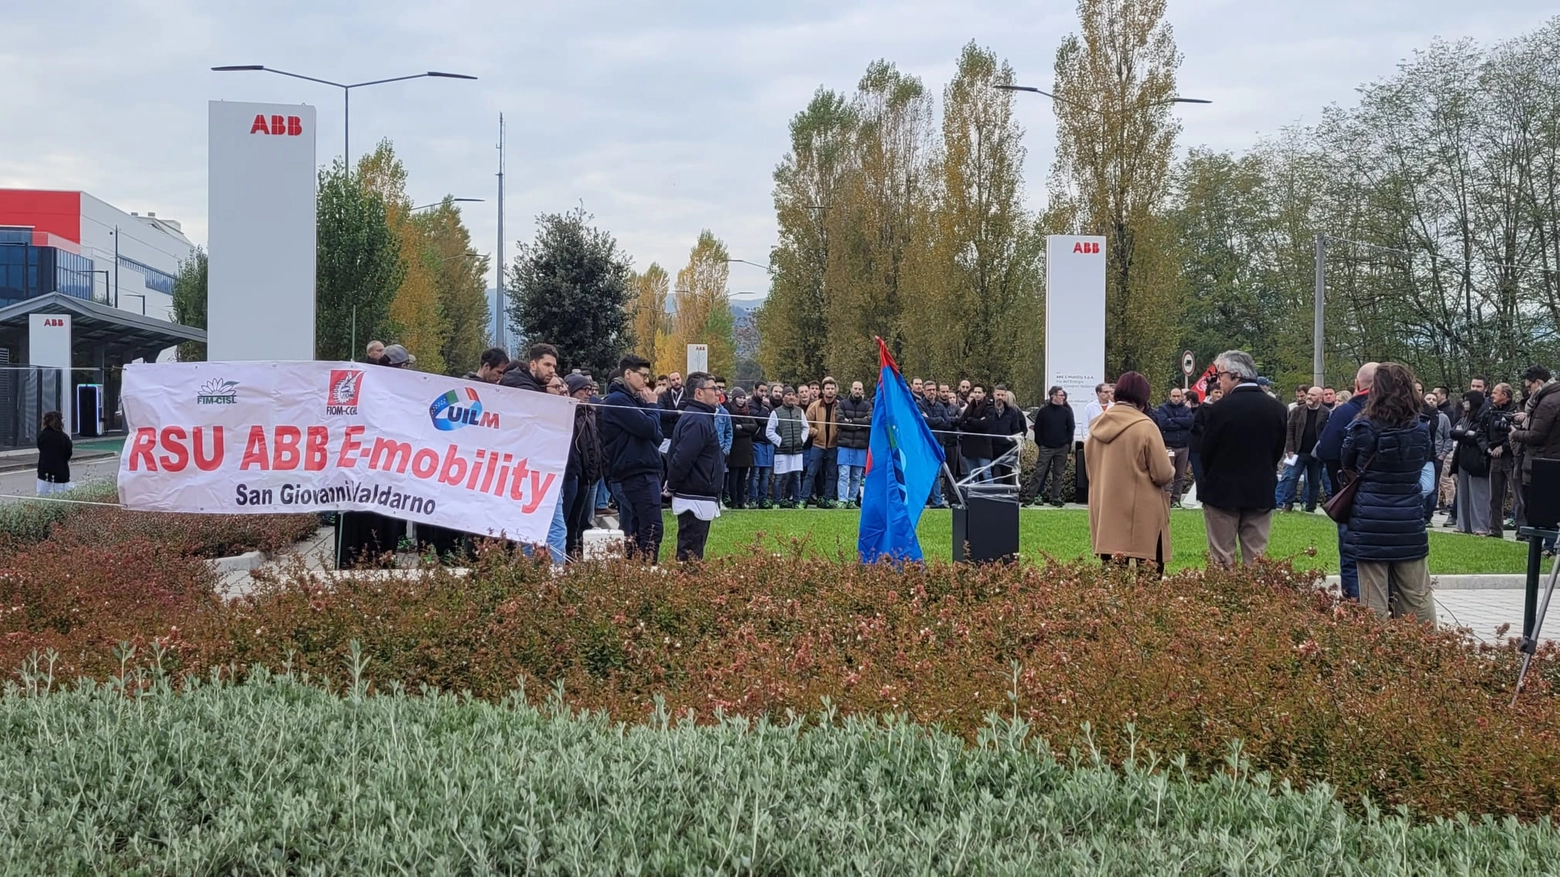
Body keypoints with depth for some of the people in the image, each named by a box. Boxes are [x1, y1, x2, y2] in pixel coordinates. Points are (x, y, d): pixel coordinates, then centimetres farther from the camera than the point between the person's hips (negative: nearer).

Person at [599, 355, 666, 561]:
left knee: (632, 533, 11)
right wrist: (652, 405, -2)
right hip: (637, 475, -10)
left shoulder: (632, 400, 21)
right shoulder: (618, 401, -10)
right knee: (651, 529, -14)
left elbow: (656, 437, 16)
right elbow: (648, 428, -19)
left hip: (629, 476, 10)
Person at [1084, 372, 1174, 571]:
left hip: (1106, 518, 6)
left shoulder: (1097, 426, 5)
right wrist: (1170, 469, 9)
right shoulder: (1145, 427, -12)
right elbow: (1163, 475, -12)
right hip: (1141, 521, -6)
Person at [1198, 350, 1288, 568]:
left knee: (1222, 559, 2)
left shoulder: (1223, 407, -15)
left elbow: (1206, 451, -7)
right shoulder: (1277, 408, 1)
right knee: (1256, 558, 8)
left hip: (1223, 492, -4)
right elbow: (1278, 450, 7)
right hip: (1261, 493, 4)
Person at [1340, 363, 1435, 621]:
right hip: (1410, 523, 3)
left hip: (1370, 524, -3)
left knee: (1374, 602, 0)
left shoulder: (1362, 428, -9)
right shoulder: (1419, 430, 0)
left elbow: (1345, 464, 6)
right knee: (1418, 596, 12)